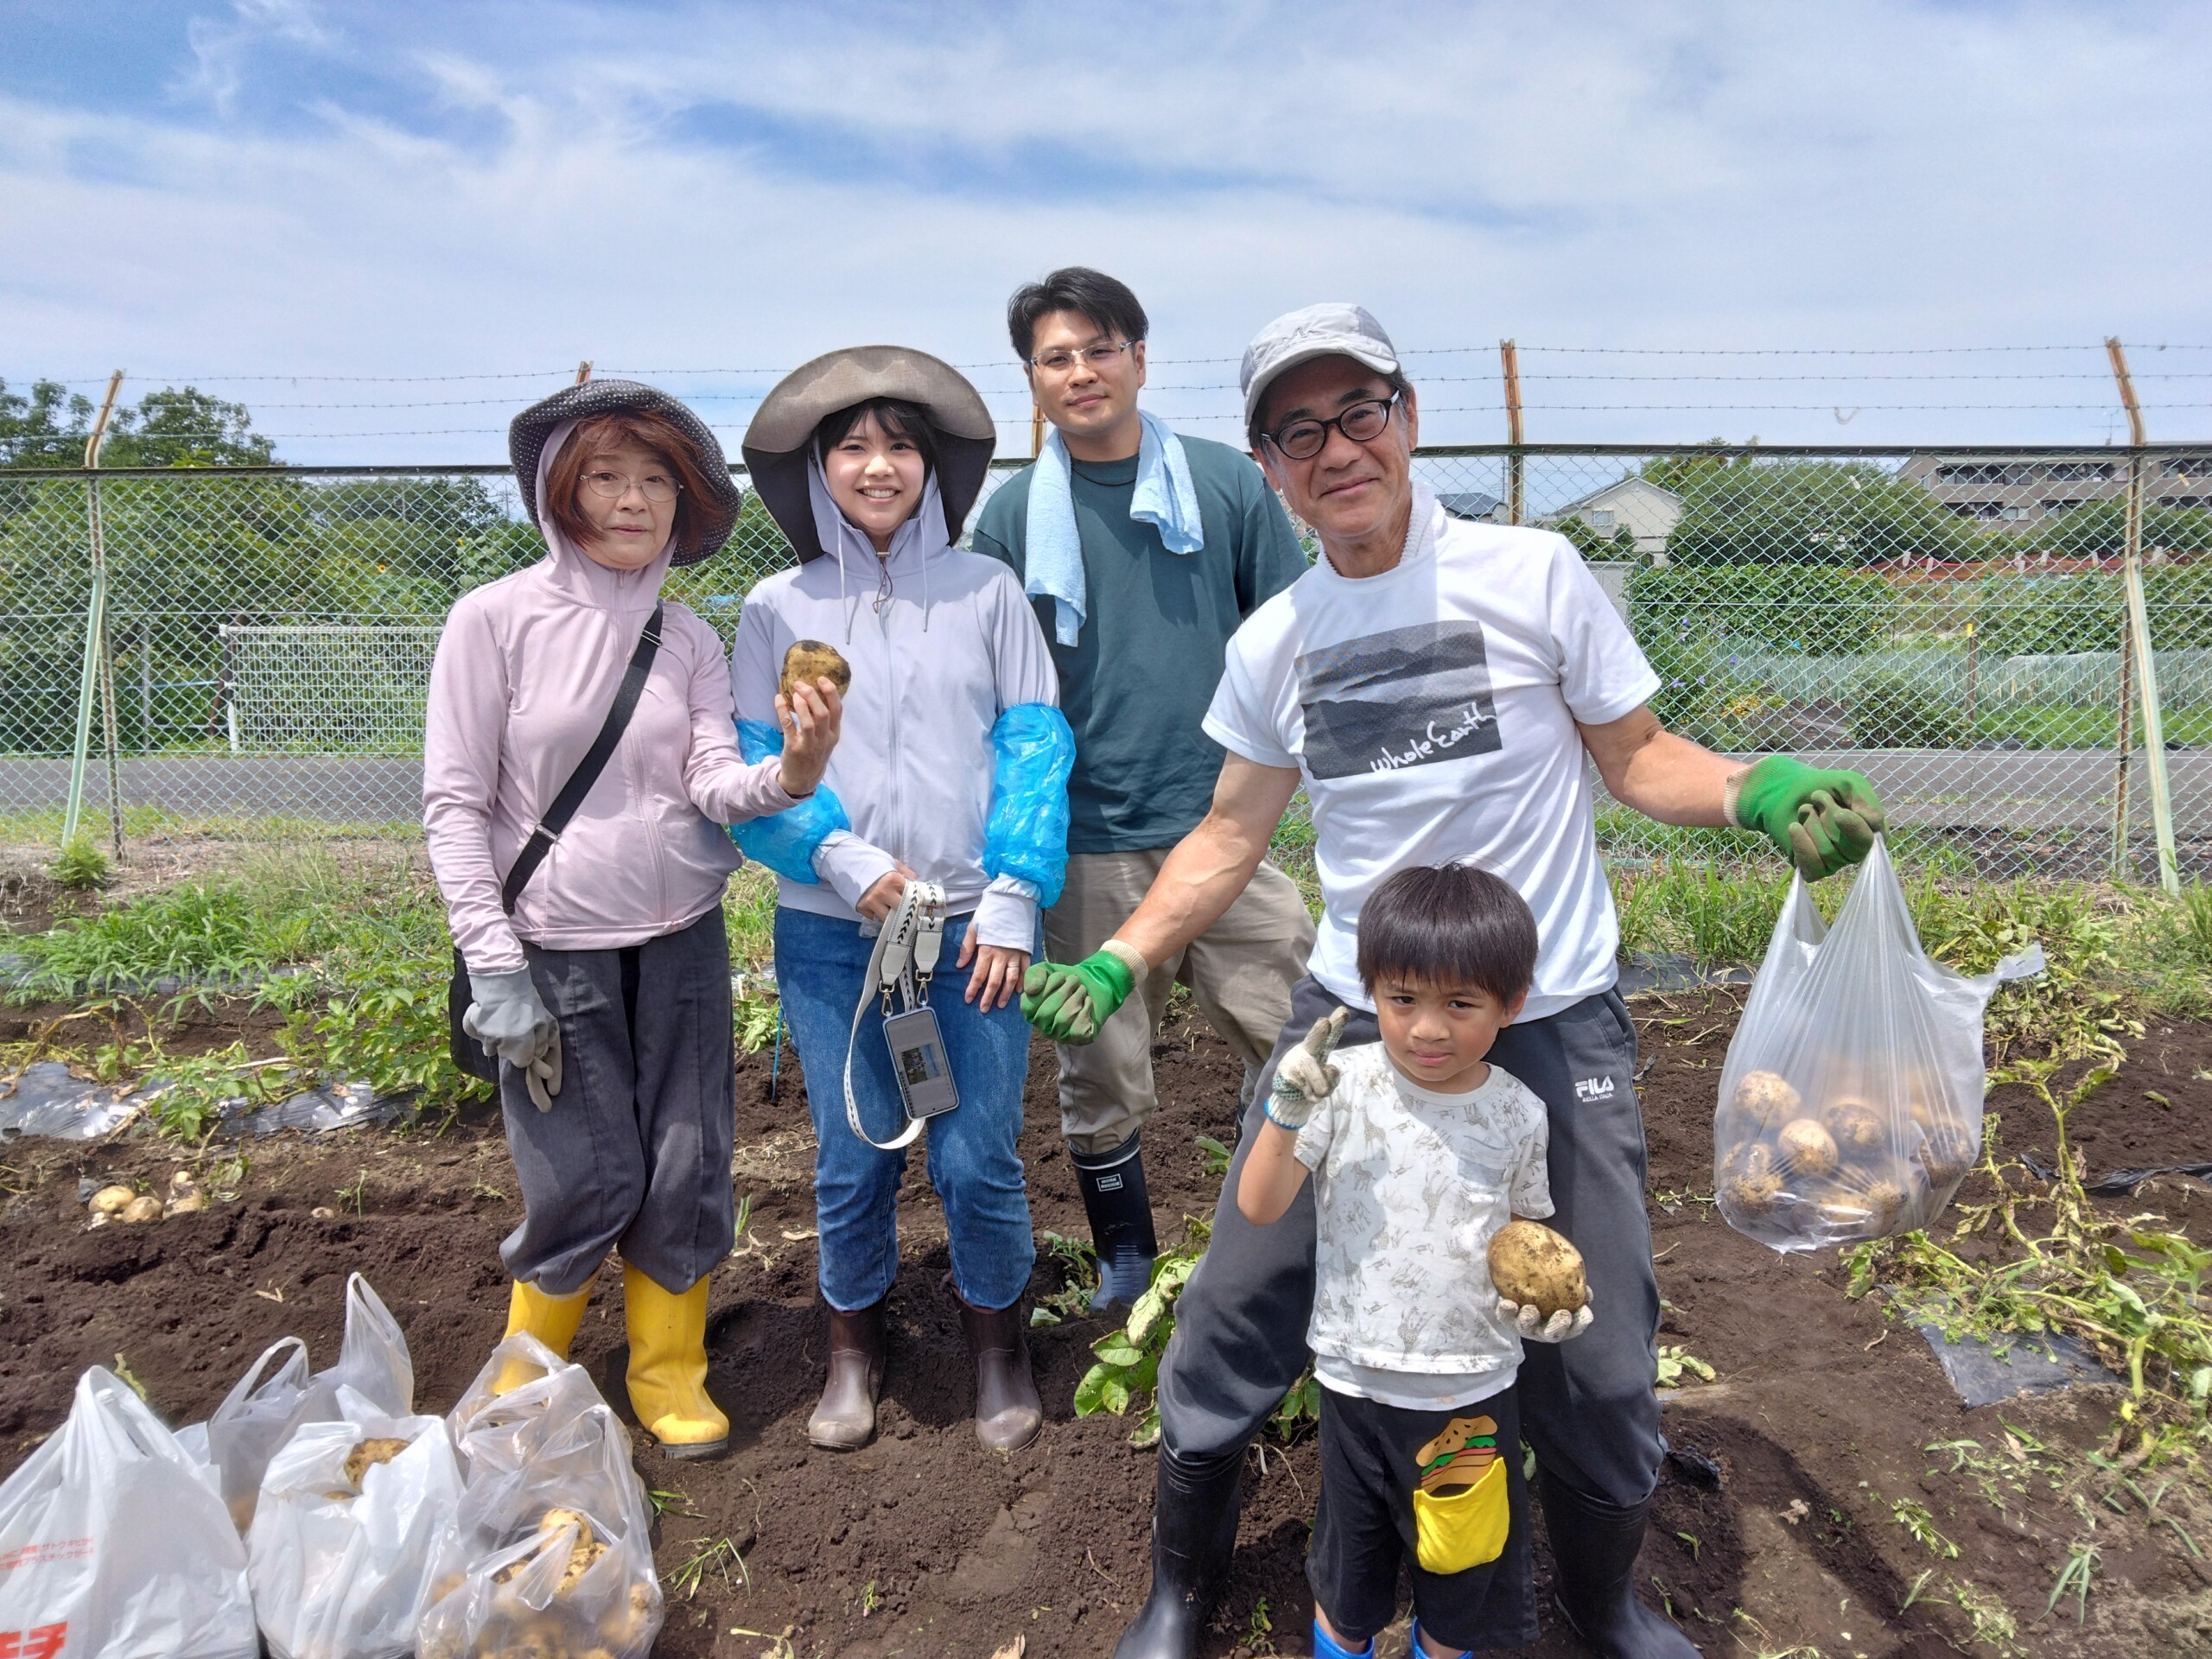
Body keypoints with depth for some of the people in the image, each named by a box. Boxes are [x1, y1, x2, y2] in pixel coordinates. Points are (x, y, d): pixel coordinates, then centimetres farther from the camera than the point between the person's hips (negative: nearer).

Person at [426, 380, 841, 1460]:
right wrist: (493, 964, -12)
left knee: (687, 1168, 6)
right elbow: (454, 804, -7)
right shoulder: (496, 619, -7)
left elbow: (714, 785, -7)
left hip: (681, 939, 3)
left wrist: (790, 772, -29)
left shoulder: (688, 639, 3)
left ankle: (669, 1376, 30)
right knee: (585, 1180, 2)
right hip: (555, 949, -3)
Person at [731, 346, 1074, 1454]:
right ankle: (854, 1347, 34)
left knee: (978, 1156, 2)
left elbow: (1034, 745, 1)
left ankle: (998, 1343, 29)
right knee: (852, 1155, 9)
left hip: (974, 923, -1)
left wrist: (1015, 896, -8)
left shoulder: (987, 590, 4)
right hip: (831, 928, 1)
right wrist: (843, 857, -12)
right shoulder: (778, 608, 6)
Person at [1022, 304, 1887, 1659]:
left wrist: (1756, 789, -17)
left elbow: (1637, 754, 3)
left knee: (1599, 1370, 6)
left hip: (1552, 1029, -1)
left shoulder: (1533, 574, -4)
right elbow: (1229, 838, 11)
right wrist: (1111, 965, 1)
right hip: (1349, 1023, 2)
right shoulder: (1272, 644, 4)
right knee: (1232, 1328, 5)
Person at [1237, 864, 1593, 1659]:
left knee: (1462, 1571, 22)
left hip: (1474, 1388, 1)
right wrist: (1286, 1115, -30)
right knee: (1349, 1564, 21)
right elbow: (1259, 1208, -15)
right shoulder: (1343, 1086, -15)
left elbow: (1524, 1225, 8)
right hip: (1357, 1379, -1)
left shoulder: (1517, 1112, -9)